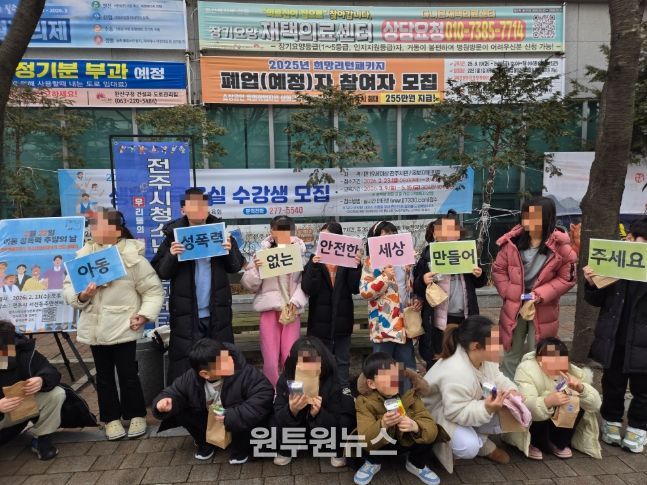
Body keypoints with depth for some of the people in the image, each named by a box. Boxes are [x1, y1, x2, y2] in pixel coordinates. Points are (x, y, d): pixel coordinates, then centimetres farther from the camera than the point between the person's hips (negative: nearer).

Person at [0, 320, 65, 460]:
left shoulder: (23, 349, -20)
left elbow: (51, 371, -17)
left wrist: (42, 380, -41)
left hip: (25, 405, 3)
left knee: (56, 394, -20)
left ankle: (42, 439, 0)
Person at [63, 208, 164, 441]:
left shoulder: (132, 256, -11)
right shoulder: (84, 255, 3)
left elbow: (153, 290, -7)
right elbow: (68, 286, 6)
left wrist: (145, 314, -17)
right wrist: (80, 296, -14)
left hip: (123, 326, -4)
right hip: (95, 327, 4)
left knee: (128, 373, 5)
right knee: (104, 375, 15)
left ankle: (136, 415, 25)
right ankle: (112, 418, 30)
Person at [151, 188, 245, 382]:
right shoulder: (174, 234, -3)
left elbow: (236, 267, 2)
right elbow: (160, 273, -5)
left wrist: (230, 251, -17)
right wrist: (171, 256, -23)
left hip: (217, 311, 2)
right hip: (185, 313, -2)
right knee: (185, 365, 5)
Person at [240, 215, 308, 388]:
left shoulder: (300, 252, 1)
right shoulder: (263, 252, 1)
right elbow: (249, 285, 2)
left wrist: (296, 300, -16)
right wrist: (256, 268, -15)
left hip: (292, 310, 0)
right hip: (270, 309, 0)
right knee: (271, 360, 1)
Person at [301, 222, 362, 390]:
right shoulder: (315, 260, -1)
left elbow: (355, 288, -7)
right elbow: (308, 289, -12)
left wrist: (356, 266, -21)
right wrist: (314, 266, -25)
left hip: (342, 320, 1)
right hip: (320, 321, 0)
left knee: (342, 361, 12)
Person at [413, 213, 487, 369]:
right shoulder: (427, 256, -5)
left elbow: (478, 282, 16)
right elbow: (416, 287, -6)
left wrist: (480, 275, -5)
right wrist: (423, 281, -27)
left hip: (464, 316, 4)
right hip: (439, 318, -4)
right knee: (436, 363, 5)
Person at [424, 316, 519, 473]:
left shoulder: (484, 356, -13)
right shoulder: (456, 373, -40)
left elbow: (496, 377, 3)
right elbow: (457, 413, -33)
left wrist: (510, 389, -18)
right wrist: (487, 409, -44)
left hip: (470, 406, 9)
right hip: (441, 414, -8)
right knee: (469, 448, -30)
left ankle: (482, 442, 15)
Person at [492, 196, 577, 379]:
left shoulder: (560, 246, -13)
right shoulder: (512, 241, -8)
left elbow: (567, 278, -7)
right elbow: (498, 270, 2)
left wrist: (541, 294, -17)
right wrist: (508, 293, -8)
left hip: (543, 311, -2)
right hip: (513, 307, 2)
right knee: (511, 354, 17)